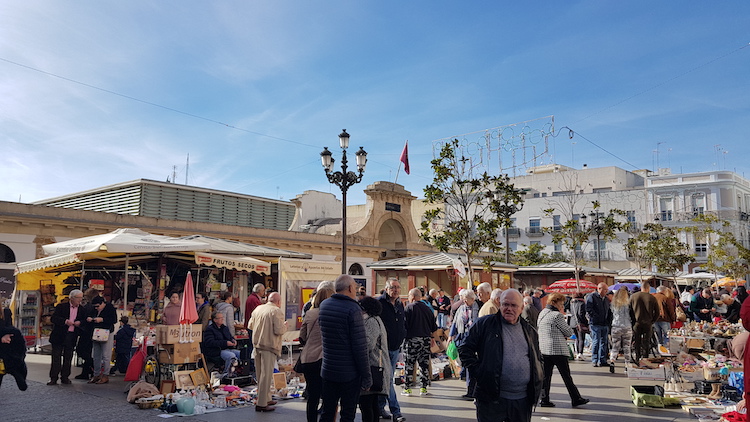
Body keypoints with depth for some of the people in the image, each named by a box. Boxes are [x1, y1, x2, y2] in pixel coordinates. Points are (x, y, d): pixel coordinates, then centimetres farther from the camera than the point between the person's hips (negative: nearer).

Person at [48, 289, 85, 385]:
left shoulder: (81, 309, 9)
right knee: (56, 357, -1)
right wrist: (65, 321, -23)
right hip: (59, 336, -3)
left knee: (68, 358, 8)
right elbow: (54, 318, -11)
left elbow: (84, 320, 15)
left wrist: (80, 322, -7)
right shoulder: (61, 307, -2)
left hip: (71, 336, 3)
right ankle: (54, 378, 5)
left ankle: (65, 377, 18)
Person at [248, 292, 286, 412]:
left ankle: (266, 399, 28)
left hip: (257, 344, 8)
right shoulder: (277, 311, -12)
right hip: (269, 346, -8)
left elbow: (250, 325, 17)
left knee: (260, 374, 16)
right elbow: (279, 330, -18)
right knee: (266, 374, -3)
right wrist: (285, 325, 1)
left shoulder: (258, 309, 10)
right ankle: (261, 404, -2)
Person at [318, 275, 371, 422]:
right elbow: (360, 346, -19)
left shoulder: (324, 305, 4)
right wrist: (366, 375, -12)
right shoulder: (353, 309, -17)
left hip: (328, 370, 6)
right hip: (350, 374, -6)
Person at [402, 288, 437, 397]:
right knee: (424, 364, 9)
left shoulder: (408, 308, -8)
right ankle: (424, 388, 11)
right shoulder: (427, 309, 9)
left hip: (412, 339, -5)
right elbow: (434, 327, 14)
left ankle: (407, 388, 3)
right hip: (426, 339, 5)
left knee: (409, 364, 1)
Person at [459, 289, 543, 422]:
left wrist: (538, 376, 9)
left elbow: (538, 358, 25)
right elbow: (465, 349, 0)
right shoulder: (485, 324, -1)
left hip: (523, 400, 4)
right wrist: (477, 372, -9)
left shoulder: (529, 331, 13)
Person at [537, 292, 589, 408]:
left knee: (546, 375, 9)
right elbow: (569, 332, -9)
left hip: (543, 349, 7)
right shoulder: (557, 315, -13)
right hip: (557, 350, -7)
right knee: (566, 376, 3)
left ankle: (544, 399, 9)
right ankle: (576, 399, 13)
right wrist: (563, 316, 6)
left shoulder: (542, 313, 11)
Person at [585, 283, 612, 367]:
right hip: (595, 324, -7)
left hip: (605, 324, 7)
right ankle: (594, 360, 0)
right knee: (596, 342, -6)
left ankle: (602, 360, 15)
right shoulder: (591, 297, -5)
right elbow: (589, 310, -14)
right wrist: (596, 318, -16)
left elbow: (609, 311, 25)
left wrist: (609, 319, 10)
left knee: (604, 342, 9)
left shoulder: (606, 299, 18)